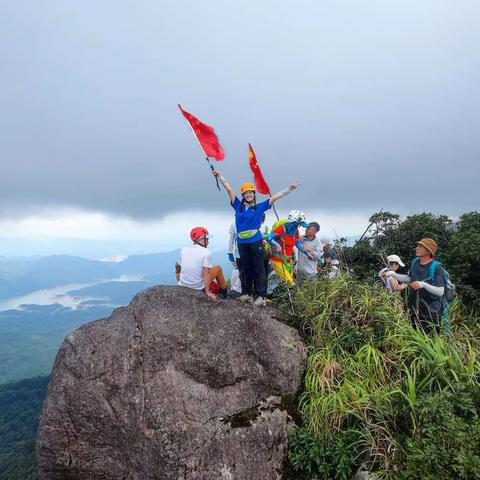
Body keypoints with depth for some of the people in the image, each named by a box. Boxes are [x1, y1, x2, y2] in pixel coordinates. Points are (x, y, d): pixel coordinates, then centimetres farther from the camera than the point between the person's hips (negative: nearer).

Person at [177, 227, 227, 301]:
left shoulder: (183, 250, -2)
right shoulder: (206, 252, -15)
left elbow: (178, 267, 10)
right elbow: (206, 273, -20)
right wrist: (207, 292, -18)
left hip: (182, 286, 4)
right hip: (199, 287, -4)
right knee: (218, 268, 15)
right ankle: (224, 294, 27)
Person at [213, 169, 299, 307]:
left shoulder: (260, 207, 5)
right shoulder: (238, 206, 8)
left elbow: (274, 197, 5)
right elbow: (229, 189, 7)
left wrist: (289, 189, 2)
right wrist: (219, 175, 9)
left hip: (256, 242, -3)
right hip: (242, 243, 3)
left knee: (259, 269, -1)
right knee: (246, 269, 12)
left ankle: (262, 296, 1)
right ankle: (247, 294, 22)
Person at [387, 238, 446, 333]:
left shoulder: (436, 268, -17)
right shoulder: (415, 262, 1)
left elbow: (440, 292, -20)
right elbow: (409, 279, 15)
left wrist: (424, 284, -33)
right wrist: (393, 274, 4)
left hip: (431, 312, -6)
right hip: (414, 310, 6)